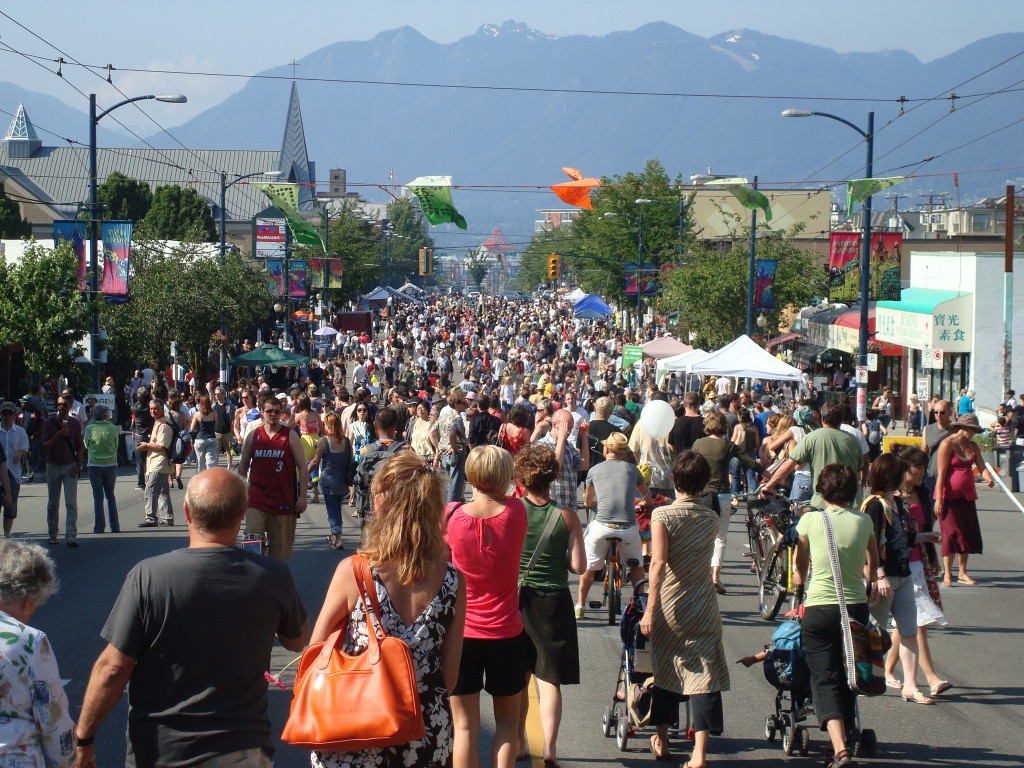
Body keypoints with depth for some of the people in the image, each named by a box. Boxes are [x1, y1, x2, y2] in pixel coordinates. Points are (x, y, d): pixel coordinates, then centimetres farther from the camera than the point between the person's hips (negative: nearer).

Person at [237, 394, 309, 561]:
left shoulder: (290, 436, 1)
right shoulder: (253, 436, 7)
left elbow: (302, 467, 1)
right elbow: (242, 466, 16)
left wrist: (302, 497, -5)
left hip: (283, 500, -1)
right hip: (256, 498, 1)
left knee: (280, 545, 5)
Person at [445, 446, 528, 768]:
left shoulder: (450, 514, -14)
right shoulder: (516, 512, -11)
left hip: (461, 634, -1)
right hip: (506, 634, 1)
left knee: (465, 724, 6)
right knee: (507, 718, 18)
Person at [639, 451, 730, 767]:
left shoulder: (662, 515, -9)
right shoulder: (712, 520, 3)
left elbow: (659, 562, -20)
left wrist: (650, 609, -22)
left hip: (669, 607, -1)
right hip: (704, 608, 1)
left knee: (664, 668, 16)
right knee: (704, 673, -2)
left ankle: (661, 741, 30)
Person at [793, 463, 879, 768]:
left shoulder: (810, 520, -4)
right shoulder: (863, 521, 2)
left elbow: (801, 563, 15)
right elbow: (873, 560, 24)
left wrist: (799, 578, 39)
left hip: (819, 609, -3)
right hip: (856, 607, 3)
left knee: (825, 679, -2)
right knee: (848, 678, 18)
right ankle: (846, 739, 26)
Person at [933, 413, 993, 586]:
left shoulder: (973, 446, 11)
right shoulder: (947, 444, -10)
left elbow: (981, 467, 1)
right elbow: (941, 474, -13)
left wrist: (988, 478, -22)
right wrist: (939, 499, -18)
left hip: (967, 495, 7)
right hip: (949, 496, -7)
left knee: (967, 533, 7)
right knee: (951, 533, -6)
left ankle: (962, 573, 17)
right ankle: (947, 574, 1)